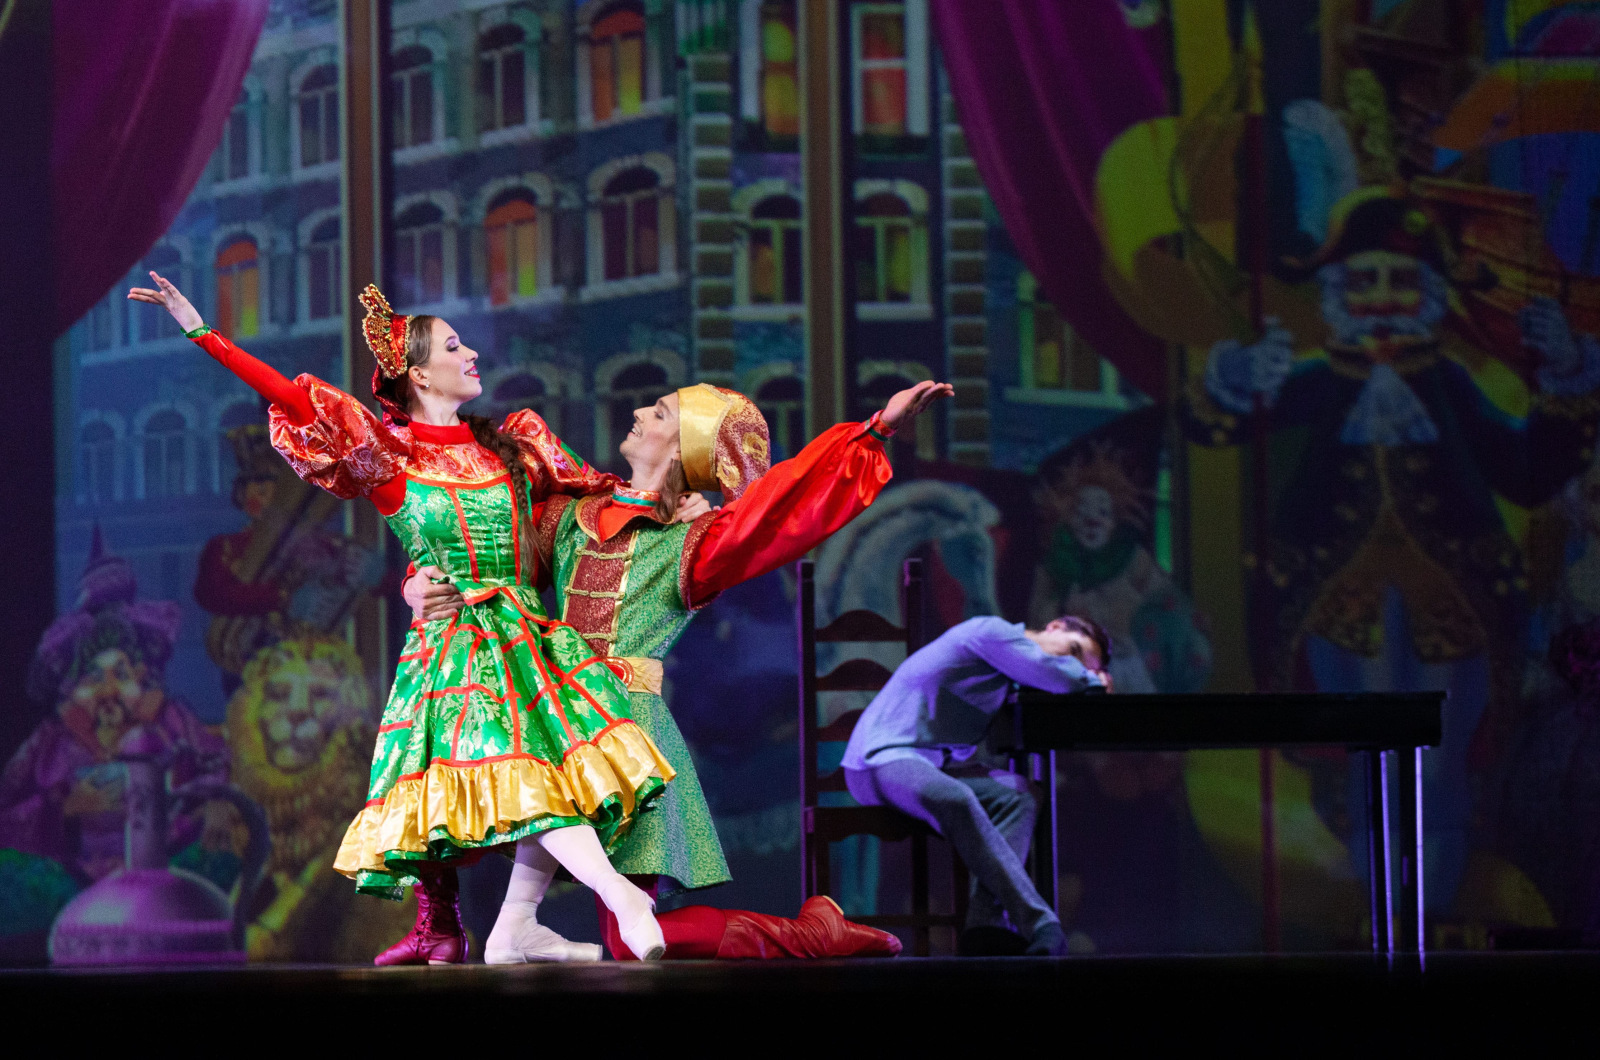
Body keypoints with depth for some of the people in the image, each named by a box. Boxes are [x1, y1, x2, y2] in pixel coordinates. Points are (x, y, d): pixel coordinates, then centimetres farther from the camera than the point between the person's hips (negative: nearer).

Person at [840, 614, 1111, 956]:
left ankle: (988, 922, -29)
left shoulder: (1013, 674, 21)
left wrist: (1088, 678, 7)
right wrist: (1092, 680, 5)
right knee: (955, 799, -37)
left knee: (1016, 794, -14)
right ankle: (1039, 925, -45)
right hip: (883, 757, -9)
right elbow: (1057, 676, -15)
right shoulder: (993, 631, -9)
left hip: (937, 764, 9)